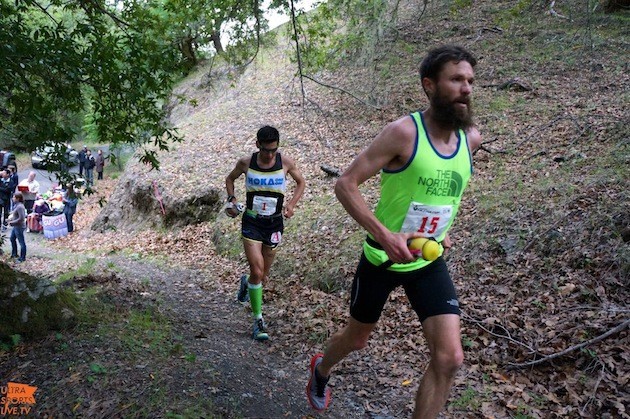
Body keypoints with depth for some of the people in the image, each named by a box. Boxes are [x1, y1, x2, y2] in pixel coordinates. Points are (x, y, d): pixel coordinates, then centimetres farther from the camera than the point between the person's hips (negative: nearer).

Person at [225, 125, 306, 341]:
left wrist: (292, 203, -6)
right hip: (252, 222, -1)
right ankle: (258, 320, -2)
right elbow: (230, 179, 14)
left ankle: (246, 283, 49)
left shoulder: (285, 162, -7)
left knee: (263, 276, 12)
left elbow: (301, 182, 9)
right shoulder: (246, 162, -6)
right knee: (257, 270, -16)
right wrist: (231, 198, -3)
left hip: (274, 223, 1)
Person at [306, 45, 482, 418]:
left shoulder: (471, 137, -3)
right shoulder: (404, 132, -21)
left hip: (430, 262, 4)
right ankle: (322, 370, 54)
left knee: (450, 357, -8)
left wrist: (443, 229, 10)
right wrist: (385, 235, -31)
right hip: (383, 257, -4)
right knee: (357, 339, 18)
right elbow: (346, 184, -21)